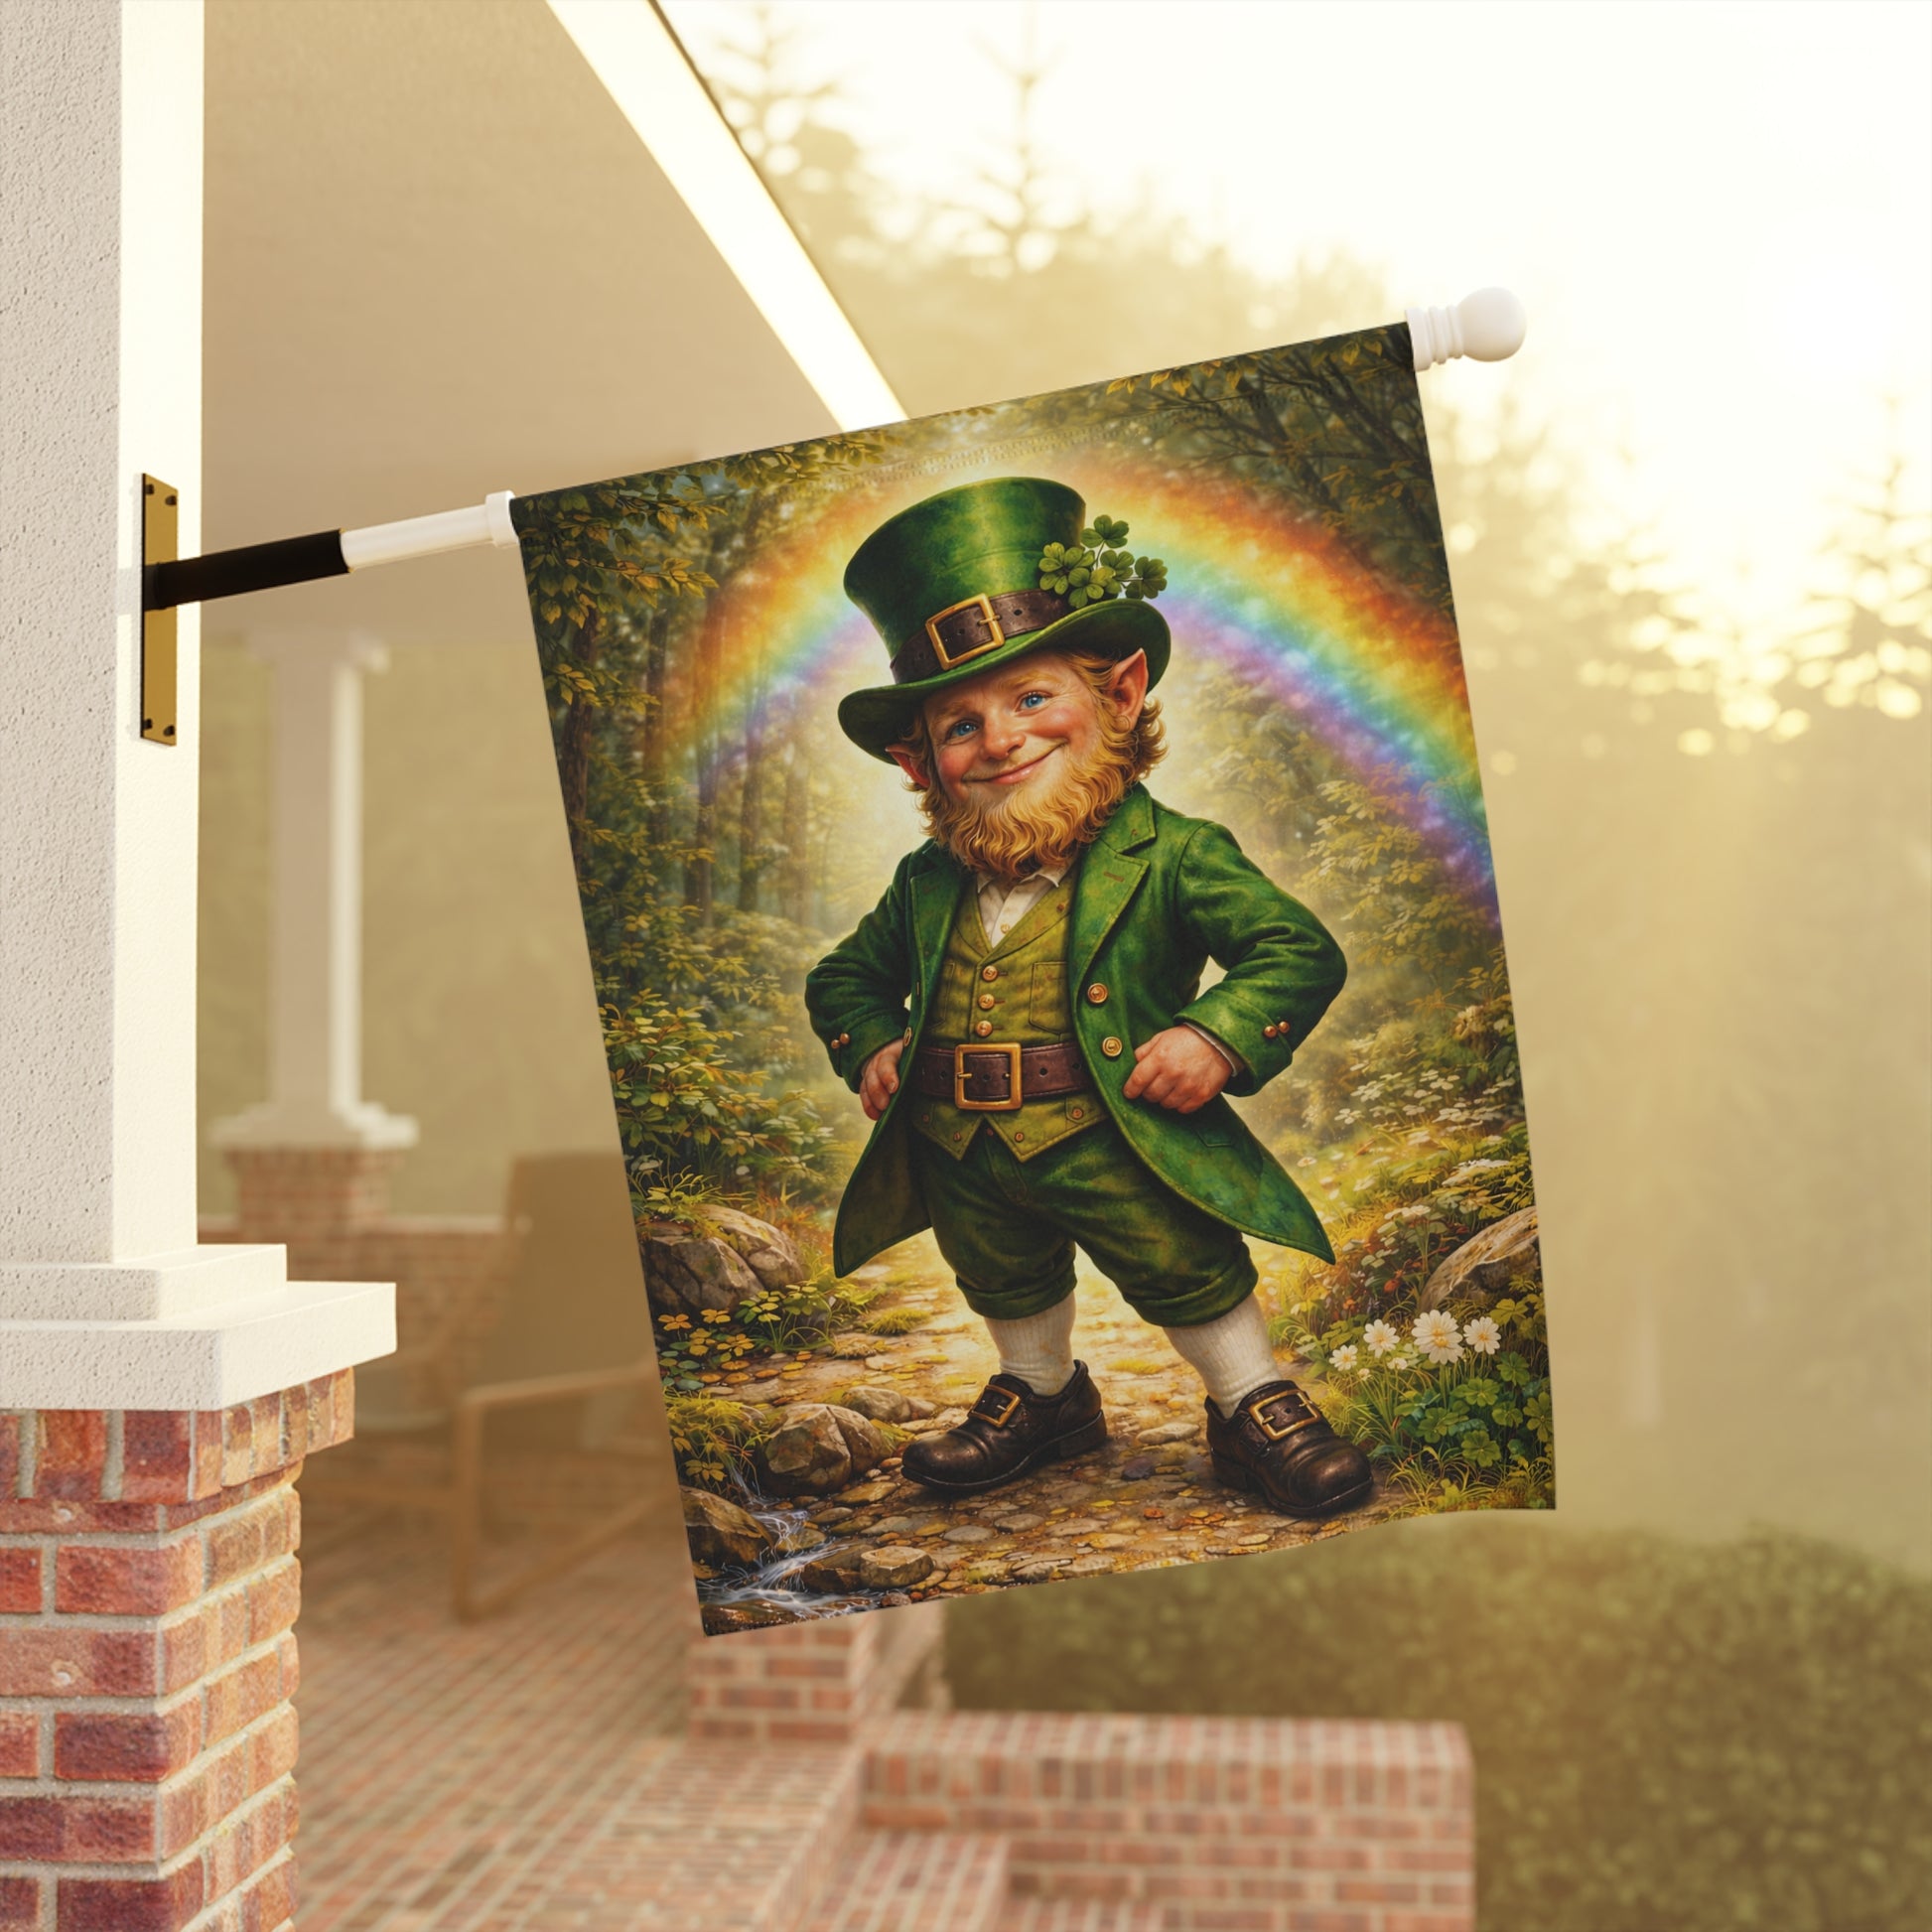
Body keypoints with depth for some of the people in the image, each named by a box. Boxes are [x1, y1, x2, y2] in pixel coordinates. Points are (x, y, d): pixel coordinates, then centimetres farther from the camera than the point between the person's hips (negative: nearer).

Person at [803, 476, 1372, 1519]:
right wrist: (870, 1047, 0)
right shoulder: (927, 885, 1)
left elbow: (1298, 949, -15)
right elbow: (845, 977, 19)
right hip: (965, 1160, 5)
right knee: (1006, 1289, 25)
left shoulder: (1170, 857, -13)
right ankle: (1040, 1394, 51)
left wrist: (1218, 1037, -27)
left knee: (1191, 1274, 5)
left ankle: (1254, 1407, 29)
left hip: (1114, 1144, -5)